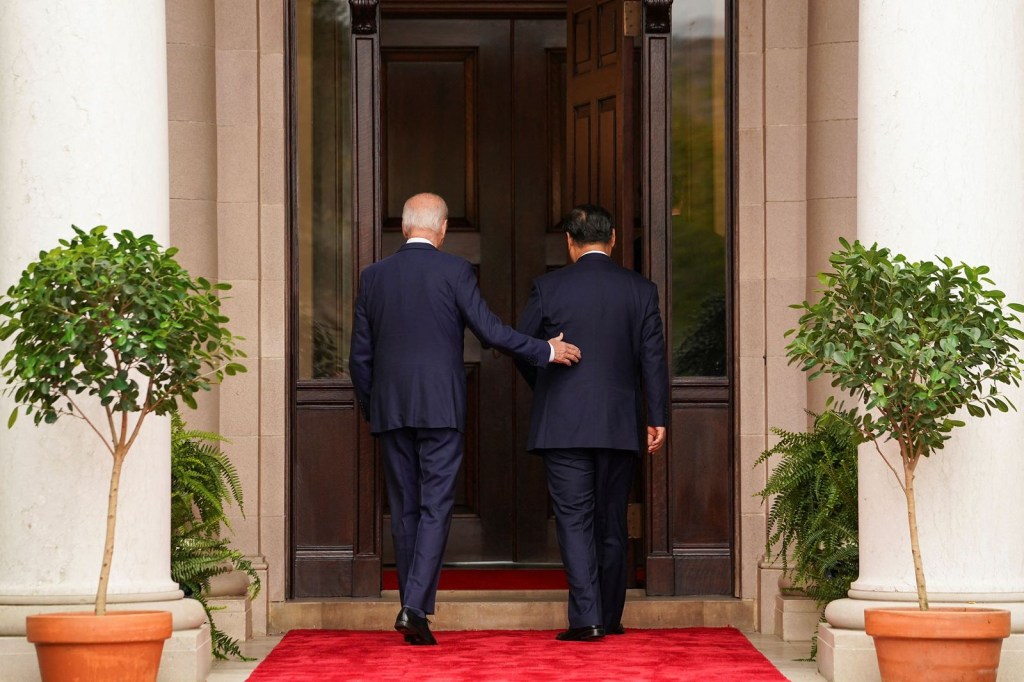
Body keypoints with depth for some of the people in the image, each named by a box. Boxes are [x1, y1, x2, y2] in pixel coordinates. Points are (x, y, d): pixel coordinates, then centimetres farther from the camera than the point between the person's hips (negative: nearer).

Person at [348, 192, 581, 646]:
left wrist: (370, 411, 19)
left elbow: (360, 355, 9)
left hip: (390, 409, 4)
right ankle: (414, 607, -17)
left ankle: (414, 609, 13)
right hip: (440, 405, -4)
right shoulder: (454, 271, -5)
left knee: (404, 509, 10)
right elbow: (489, 330, -9)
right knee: (436, 506, -4)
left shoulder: (374, 276, 7)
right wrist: (546, 351, 1)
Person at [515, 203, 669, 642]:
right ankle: (610, 616, 19)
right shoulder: (640, 290, 2)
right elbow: (653, 357, 1)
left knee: (574, 519, -3)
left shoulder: (549, 288, -3)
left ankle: (586, 617, -14)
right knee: (612, 521, 12)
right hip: (619, 425, 2)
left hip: (563, 424, -2)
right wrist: (658, 419, 4)